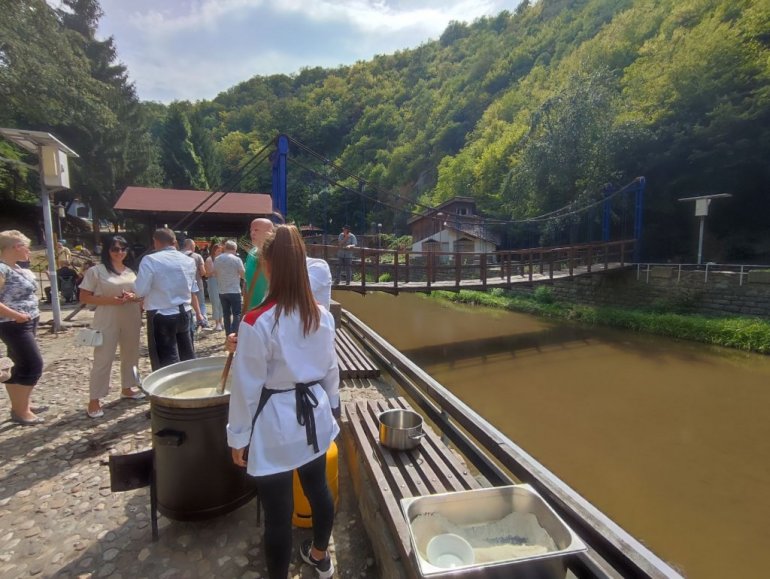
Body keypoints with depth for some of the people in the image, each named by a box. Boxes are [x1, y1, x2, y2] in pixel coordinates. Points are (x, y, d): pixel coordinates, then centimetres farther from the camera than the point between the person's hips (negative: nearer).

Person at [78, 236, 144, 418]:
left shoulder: (131, 272, 10)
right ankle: (94, 400, 6)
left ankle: (127, 388, 31)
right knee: (103, 360, -3)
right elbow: (84, 297, -6)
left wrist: (133, 297, -7)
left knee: (130, 355, 14)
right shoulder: (96, 271, -4)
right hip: (107, 321, -5)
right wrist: (110, 300, -19)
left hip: (131, 320, 5)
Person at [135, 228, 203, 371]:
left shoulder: (150, 260, -11)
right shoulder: (188, 260, 6)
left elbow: (140, 291, -14)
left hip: (161, 316, -5)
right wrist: (198, 312, 24)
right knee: (187, 356, 18)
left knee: (167, 361, 2)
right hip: (184, 313, 5)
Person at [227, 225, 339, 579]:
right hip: (315, 415, 6)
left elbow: (247, 387, -15)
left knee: (278, 510, 11)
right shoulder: (323, 315, -5)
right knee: (318, 487, 25)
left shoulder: (257, 322, -21)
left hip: (275, 423, -6)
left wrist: (239, 437, -1)